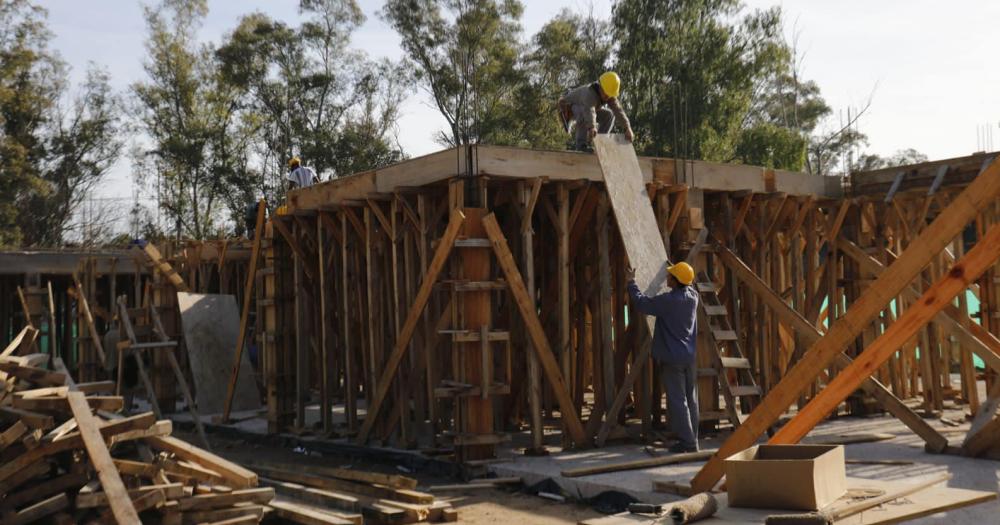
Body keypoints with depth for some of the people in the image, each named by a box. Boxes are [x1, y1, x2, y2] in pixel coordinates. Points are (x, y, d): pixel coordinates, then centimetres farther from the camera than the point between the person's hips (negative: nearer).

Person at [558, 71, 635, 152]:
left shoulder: (610, 95, -20)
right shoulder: (590, 92, -41)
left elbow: (618, 111, -28)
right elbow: (589, 110, -59)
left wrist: (628, 129, -40)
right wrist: (592, 127, -77)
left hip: (583, 105, 7)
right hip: (568, 108, -7)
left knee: (609, 115, -7)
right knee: (584, 113, -38)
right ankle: (581, 144, -30)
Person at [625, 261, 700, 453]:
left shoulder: (668, 300, -17)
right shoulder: (693, 296, 3)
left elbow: (641, 302, -9)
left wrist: (631, 282, 4)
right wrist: (676, 270, 39)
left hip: (672, 358, -7)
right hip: (690, 357, 7)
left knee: (677, 401, -3)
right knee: (691, 400, 11)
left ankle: (687, 441, -2)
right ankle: (692, 440, 16)